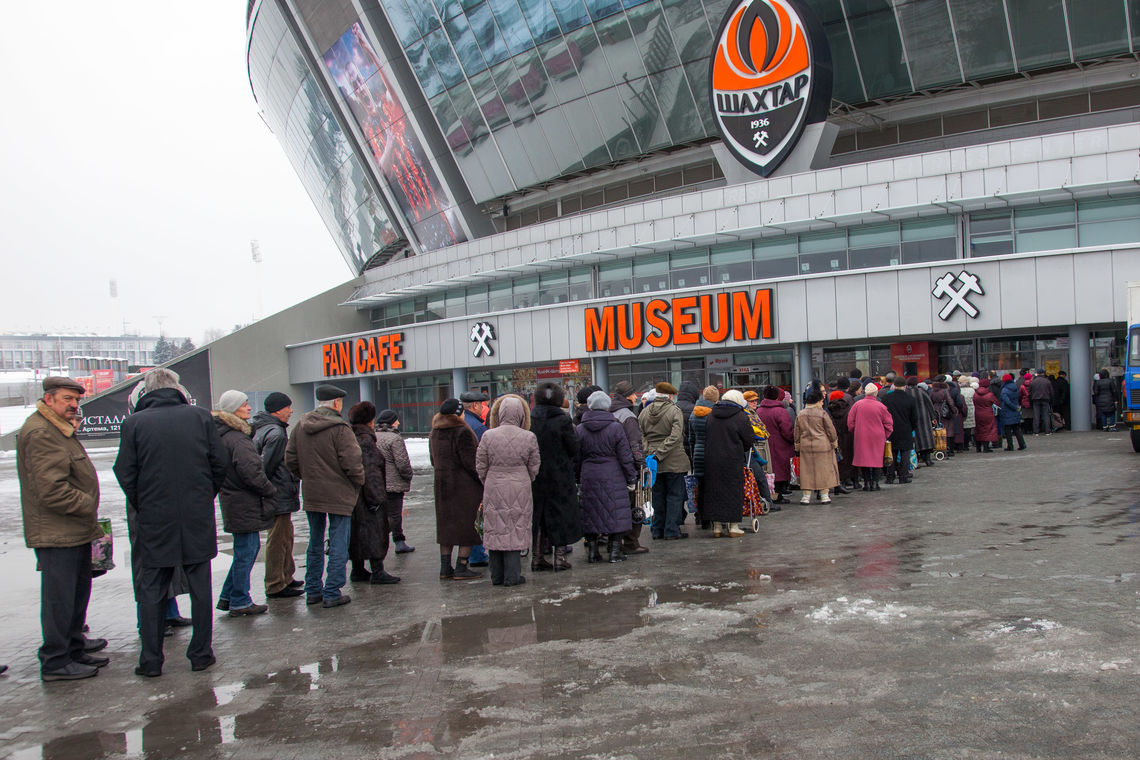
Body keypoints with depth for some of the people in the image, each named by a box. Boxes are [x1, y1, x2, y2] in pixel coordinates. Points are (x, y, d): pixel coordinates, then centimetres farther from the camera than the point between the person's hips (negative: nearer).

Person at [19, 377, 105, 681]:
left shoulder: (60, 430, 17)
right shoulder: (40, 433, -18)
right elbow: (52, 490, -24)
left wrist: (88, 512, 17)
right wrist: (88, 506, -13)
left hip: (74, 531, 11)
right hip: (56, 534, -11)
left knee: (77, 593, 18)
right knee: (59, 598, -3)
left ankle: (73, 649, 30)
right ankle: (55, 662, 7)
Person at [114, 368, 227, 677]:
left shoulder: (133, 423, -5)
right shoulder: (200, 416, -3)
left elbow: (125, 473, -4)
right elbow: (219, 463, 0)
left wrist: (141, 508, 10)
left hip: (154, 523, 0)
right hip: (198, 520, 1)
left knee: (151, 591, 10)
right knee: (199, 587, 10)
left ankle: (151, 660, 14)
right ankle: (201, 654, 17)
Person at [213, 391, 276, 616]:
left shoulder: (222, 435, 12)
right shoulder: (237, 439, -20)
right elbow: (250, 472, -24)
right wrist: (270, 491, -9)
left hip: (234, 501, 10)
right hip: (244, 504, -10)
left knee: (247, 548, 18)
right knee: (246, 551, 0)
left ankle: (228, 597, 24)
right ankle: (240, 603, 9)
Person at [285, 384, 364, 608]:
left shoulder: (301, 427, 5)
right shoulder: (339, 429, -17)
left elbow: (290, 459, 9)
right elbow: (352, 462, -20)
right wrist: (359, 482, -3)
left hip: (311, 495, 7)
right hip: (338, 495, -6)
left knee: (315, 543, 18)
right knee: (338, 546, 2)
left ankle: (313, 591, 24)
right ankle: (332, 594, 4)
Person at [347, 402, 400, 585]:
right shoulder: (365, 441, -17)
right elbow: (370, 472, -21)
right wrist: (377, 497, -19)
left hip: (353, 497, 9)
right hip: (366, 497, -9)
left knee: (357, 532, 14)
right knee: (374, 530, -4)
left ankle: (357, 570, 22)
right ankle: (377, 571, -2)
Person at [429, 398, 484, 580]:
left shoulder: (434, 433, 9)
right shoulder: (462, 432, -15)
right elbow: (470, 462, -17)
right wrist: (484, 482, -11)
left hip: (442, 485, 8)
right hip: (465, 485, -8)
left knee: (446, 525, 13)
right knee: (467, 525, 1)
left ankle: (445, 567, 15)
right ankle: (461, 568, 1)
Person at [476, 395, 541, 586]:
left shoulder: (488, 436, -5)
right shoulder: (529, 437, -6)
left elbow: (480, 467, 1)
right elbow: (534, 468, 2)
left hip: (494, 490, 1)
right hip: (519, 490, -1)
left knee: (495, 529, 10)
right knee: (516, 530, 6)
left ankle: (497, 576, 17)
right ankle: (512, 575, 8)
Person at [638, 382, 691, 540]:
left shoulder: (645, 412, 5)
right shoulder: (675, 410, -10)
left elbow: (640, 436, 2)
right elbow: (675, 436, -19)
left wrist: (648, 452, -3)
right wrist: (660, 453, -19)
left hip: (653, 462, 5)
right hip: (674, 461, -5)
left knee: (658, 496, 13)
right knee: (674, 496, 5)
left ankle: (657, 530, 18)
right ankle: (672, 530, 5)